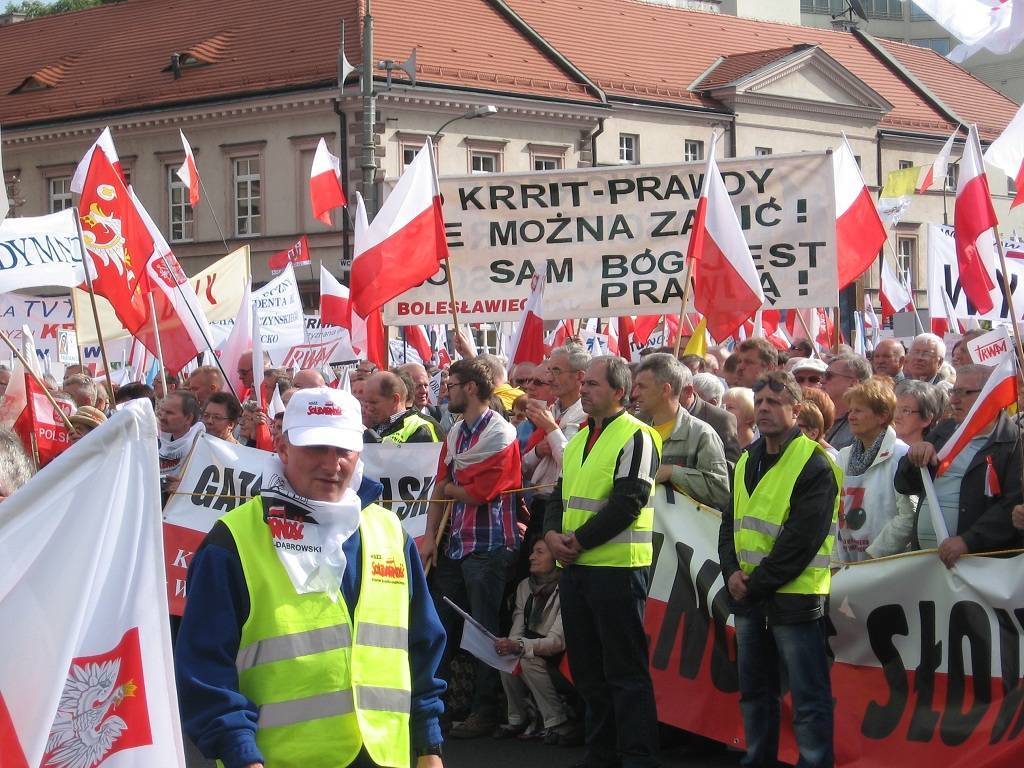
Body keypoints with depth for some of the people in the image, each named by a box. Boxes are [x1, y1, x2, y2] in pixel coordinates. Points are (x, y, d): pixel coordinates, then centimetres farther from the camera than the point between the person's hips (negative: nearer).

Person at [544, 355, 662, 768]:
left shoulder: (636, 436, -9)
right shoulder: (579, 439, 17)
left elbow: (628, 502, -17)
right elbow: (560, 494, 18)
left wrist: (579, 540, -16)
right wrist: (552, 533, -2)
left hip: (617, 566, -9)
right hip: (574, 566, 9)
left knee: (625, 671, -5)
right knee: (587, 668, 14)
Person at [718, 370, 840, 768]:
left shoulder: (813, 465, -11)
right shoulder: (747, 461, 13)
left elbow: (801, 541, -17)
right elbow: (730, 522, 15)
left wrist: (756, 583, -15)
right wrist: (732, 572, -3)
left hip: (793, 597, -8)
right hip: (747, 599, 8)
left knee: (809, 699, -2)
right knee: (755, 691, 16)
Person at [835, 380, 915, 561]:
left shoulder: (900, 454, -10)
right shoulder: (844, 456, 12)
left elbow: (909, 516, -15)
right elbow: (835, 513, 12)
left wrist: (873, 554, -14)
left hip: (888, 566, -6)